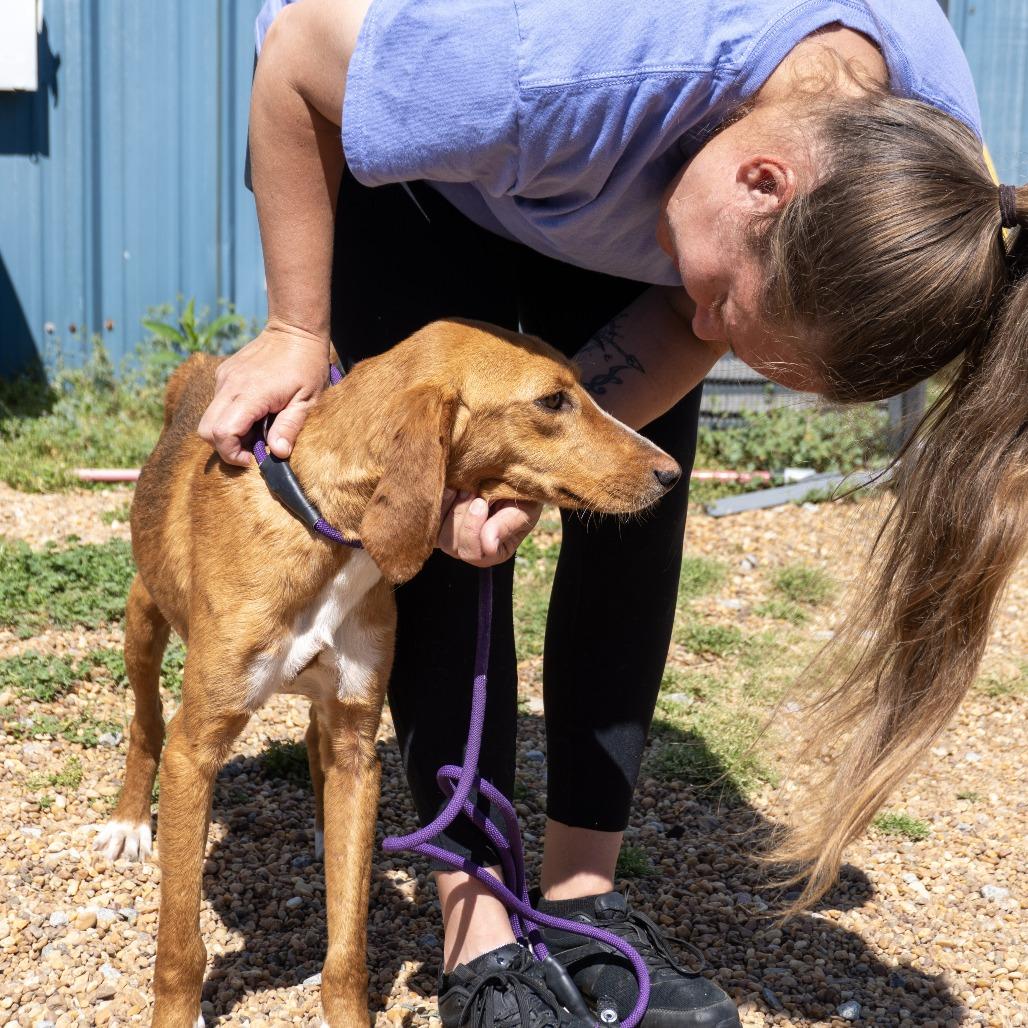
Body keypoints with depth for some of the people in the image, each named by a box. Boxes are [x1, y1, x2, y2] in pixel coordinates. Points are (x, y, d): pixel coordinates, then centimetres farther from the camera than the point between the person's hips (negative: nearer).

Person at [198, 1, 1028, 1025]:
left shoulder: (918, 157, -26)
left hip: (597, 191, 4)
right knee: (449, 529, -15)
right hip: (403, 148, -4)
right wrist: (296, 334, -21)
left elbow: (682, 329, -17)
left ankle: (581, 896, 1)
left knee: (639, 496, -9)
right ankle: (477, 934, -6)